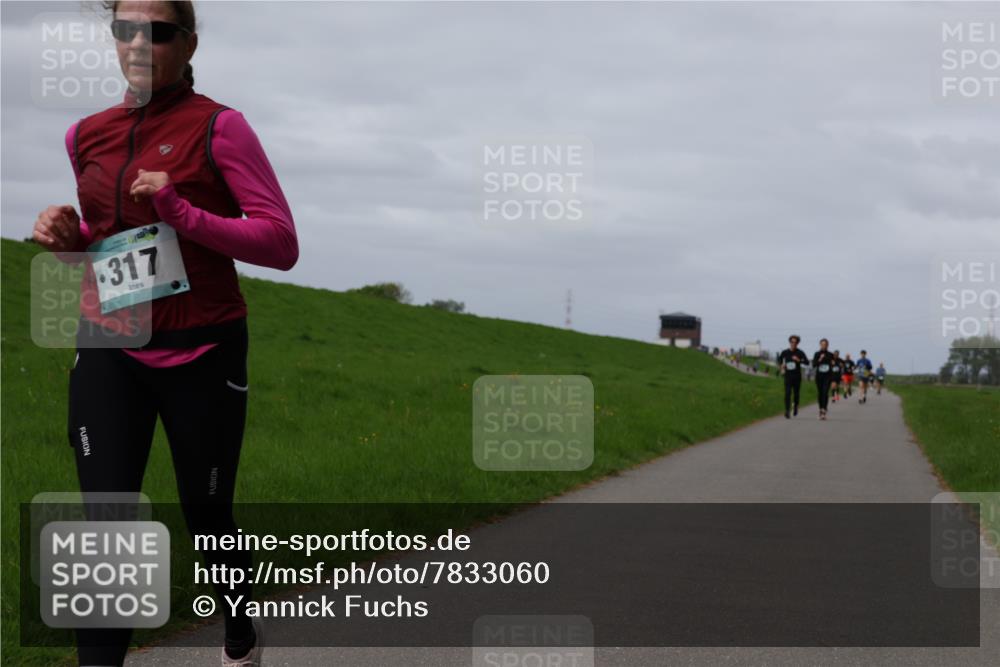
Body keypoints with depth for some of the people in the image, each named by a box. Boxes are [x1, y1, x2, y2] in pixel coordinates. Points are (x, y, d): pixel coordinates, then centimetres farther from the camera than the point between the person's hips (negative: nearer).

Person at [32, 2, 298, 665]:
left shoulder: (218, 127, -10)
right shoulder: (87, 136, 7)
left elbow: (282, 243, -14)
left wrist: (182, 214, -25)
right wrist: (69, 234, 0)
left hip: (202, 354, -3)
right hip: (109, 353, 4)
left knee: (207, 517, 12)